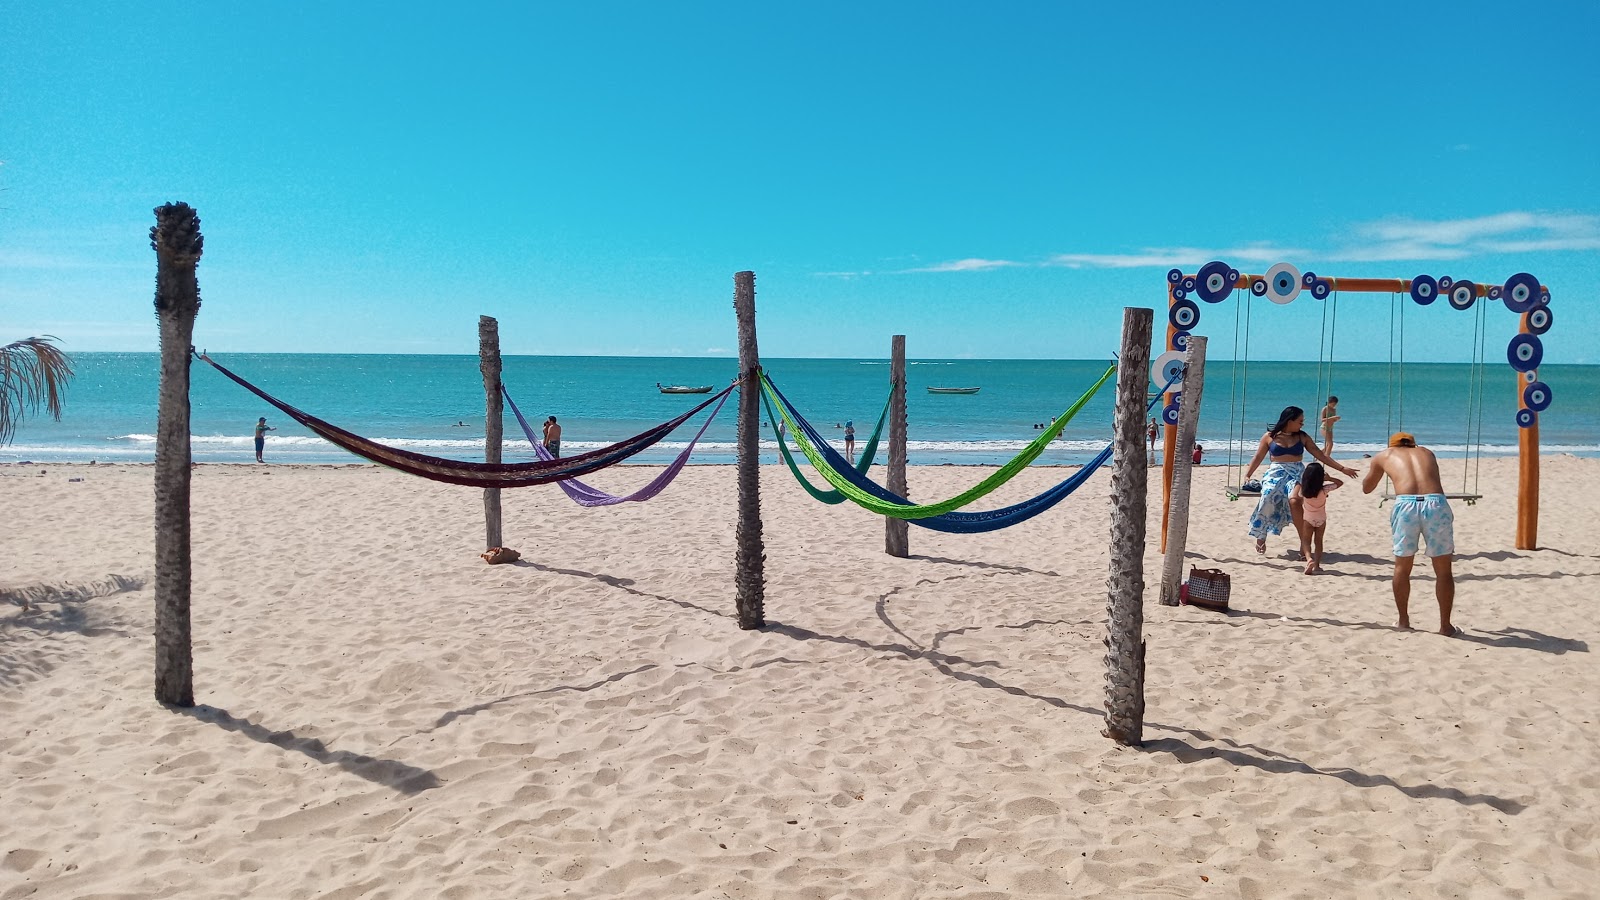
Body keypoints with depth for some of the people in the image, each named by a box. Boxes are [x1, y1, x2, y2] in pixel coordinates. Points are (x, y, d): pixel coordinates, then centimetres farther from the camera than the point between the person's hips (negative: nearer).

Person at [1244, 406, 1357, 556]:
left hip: (1296, 473, 0)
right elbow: (1258, 458, 9)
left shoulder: (1302, 437, 10)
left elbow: (1321, 455, 12)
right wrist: (1247, 475, -2)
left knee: (1294, 501, -29)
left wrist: (1342, 469, 9)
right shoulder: (1270, 436, 5)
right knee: (1268, 500, -25)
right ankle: (1260, 537, -10)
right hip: (1276, 473, 0)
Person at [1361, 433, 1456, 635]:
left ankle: (1403, 621, 26)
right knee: (1444, 571, 14)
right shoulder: (1427, 453, 30)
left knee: (1402, 567, 18)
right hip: (1436, 504, 1)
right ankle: (1445, 625, 17)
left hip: (1405, 505, -1)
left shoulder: (1384, 455, 25)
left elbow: (1366, 488, 37)